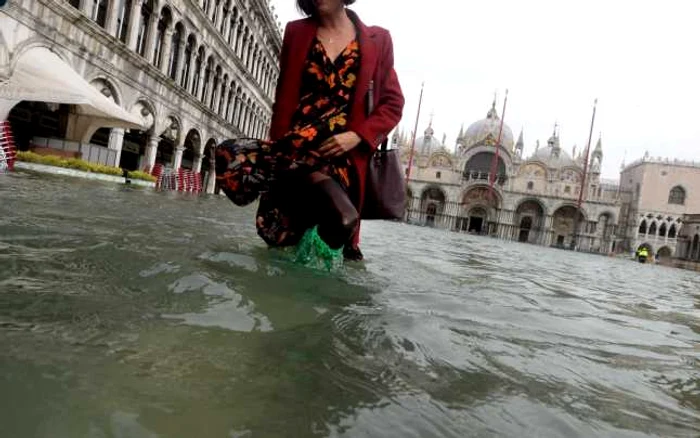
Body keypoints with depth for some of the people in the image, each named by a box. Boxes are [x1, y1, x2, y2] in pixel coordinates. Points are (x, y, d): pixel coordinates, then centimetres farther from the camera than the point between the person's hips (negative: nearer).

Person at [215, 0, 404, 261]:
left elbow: (392, 104, 9)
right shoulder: (296, 32, 15)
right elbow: (283, 99, 15)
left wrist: (357, 136, -8)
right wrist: (277, 146, 4)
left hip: (341, 154, -2)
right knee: (229, 158, -29)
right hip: (293, 146, 2)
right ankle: (317, 184, -10)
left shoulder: (378, 40, 11)